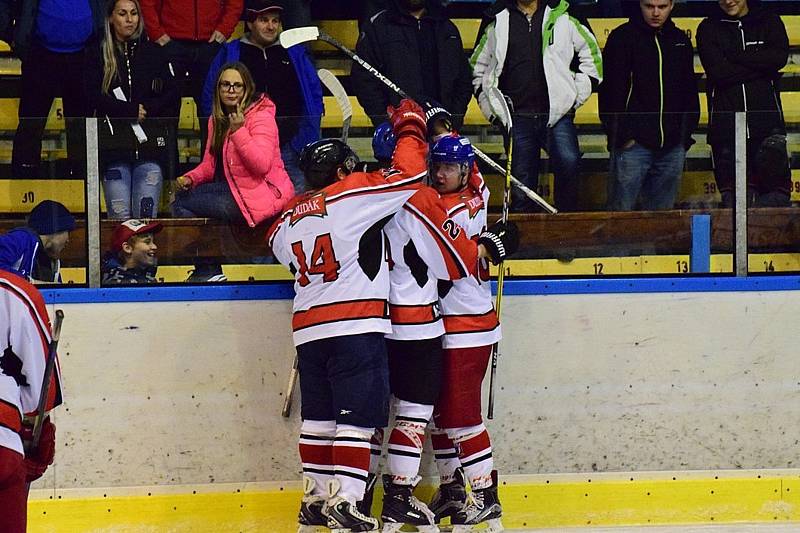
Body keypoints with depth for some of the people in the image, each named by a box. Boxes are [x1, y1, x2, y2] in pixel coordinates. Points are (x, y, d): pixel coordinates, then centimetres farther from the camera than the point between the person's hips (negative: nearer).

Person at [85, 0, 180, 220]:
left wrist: (146, 110, -7)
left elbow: (173, 98, 8)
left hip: (150, 146, 1)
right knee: (120, 218, -8)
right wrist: (133, 111, -9)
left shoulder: (154, 53, 15)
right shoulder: (97, 54, 11)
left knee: (146, 216, -8)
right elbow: (95, 97, -2)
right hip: (114, 148, -1)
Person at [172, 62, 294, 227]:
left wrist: (238, 131, -30)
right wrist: (190, 178, -3)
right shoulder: (216, 120, 14)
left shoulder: (261, 117, -13)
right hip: (232, 187, 9)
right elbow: (210, 163, 17)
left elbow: (262, 165, -24)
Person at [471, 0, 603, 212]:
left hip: (557, 114, -2)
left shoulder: (563, 20, 7)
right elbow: (477, 66, 22)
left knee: (568, 162, -26)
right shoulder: (497, 24, 11)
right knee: (521, 187, 3)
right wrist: (492, 107, 12)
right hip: (516, 117, 2)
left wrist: (577, 95, 7)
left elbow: (591, 53, 16)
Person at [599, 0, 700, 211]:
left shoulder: (680, 41, 15)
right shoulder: (623, 38, -1)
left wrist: (686, 134, 10)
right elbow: (611, 92, -5)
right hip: (634, 144, -5)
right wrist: (622, 135, -11)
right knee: (621, 211, -7)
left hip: (672, 147, 5)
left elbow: (690, 93, 21)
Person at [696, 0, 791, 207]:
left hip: (766, 121, 0)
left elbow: (779, 57, -8)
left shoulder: (769, 22, 12)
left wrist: (735, 55, -6)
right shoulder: (708, 29, 11)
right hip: (726, 125, 0)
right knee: (733, 198, -3)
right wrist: (760, 66, -7)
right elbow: (717, 72, -6)